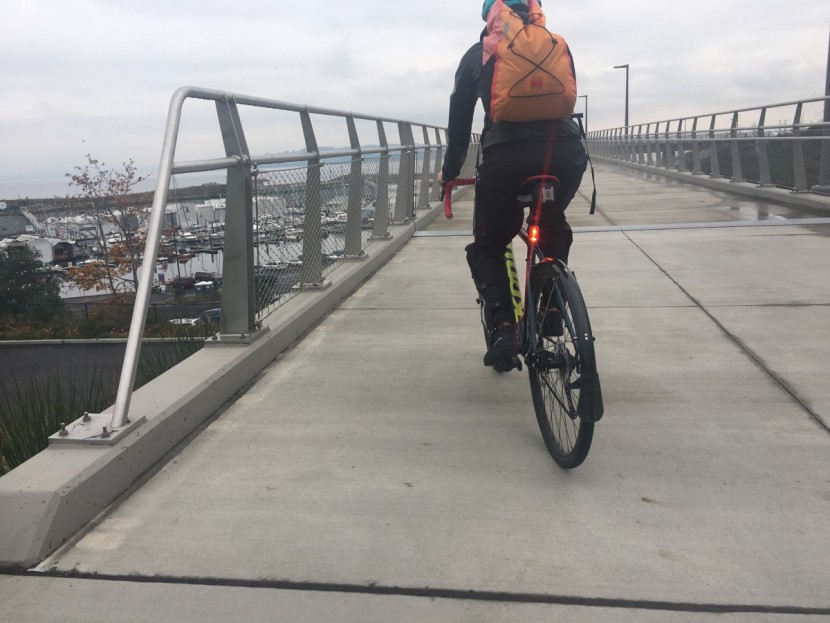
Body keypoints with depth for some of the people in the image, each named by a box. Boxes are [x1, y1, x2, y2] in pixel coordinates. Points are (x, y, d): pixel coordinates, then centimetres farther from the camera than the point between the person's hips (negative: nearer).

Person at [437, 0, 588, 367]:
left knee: (486, 247, 17)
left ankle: (502, 327, -1)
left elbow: (459, 122, 21)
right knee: (553, 229, 31)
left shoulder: (477, 54, 20)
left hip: (507, 154, -2)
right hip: (566, 150, 3)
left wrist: (449, 173, 33)